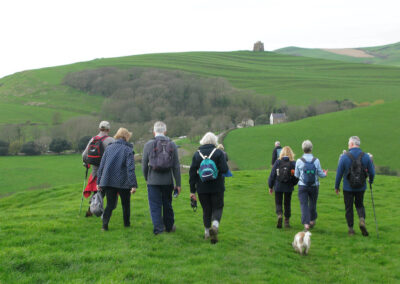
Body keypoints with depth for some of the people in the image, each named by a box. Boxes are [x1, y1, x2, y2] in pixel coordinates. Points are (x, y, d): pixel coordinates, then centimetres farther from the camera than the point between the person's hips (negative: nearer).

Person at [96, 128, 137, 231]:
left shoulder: (108, 148, 6)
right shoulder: (128, 150, -7)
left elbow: (101, 167, 6)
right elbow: (130, 169, -14)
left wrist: (99, 182, 11)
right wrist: (133, 185, -16)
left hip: (108, 181, 3)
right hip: (123, 183, -3)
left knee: (110, 204, 7)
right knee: (125, 203, 16)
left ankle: (105, 223, -11)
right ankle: (126, 223, 26)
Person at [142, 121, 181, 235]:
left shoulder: (148, 145, -5)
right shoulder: (172, 144, -1)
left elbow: (144, 165, 0)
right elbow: (176, 166, -1)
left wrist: (146, 178, 16)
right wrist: (178, 184, 4)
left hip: (153, 181, -2)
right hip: (167, 181, 2)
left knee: (155, 205, 4)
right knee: (167, 204, 16)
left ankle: (158, 228, 1)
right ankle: (169, 226, 28)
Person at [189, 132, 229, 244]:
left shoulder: (197, 154, 4)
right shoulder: (218, 153, -5)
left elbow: (192, 172, 1)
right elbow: (224, 170, -15)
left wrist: (192, 190, 4)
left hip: (202, 188, 3)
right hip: (217, 187, -2)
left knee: (206, 210, 13)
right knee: (217, 207, 7)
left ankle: (207, 232, 17)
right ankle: (215, 225, -18)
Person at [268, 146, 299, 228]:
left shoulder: (278, 162, -7)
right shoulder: (293, 163, -6)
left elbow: (272, 174, -3)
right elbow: (296, 176, -4)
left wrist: (271, 186, 7)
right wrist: (293, 184, 17)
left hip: (278, 187, -1)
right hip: (288, 187, 1)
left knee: (278, 203, 11)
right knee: (287, 204, 15)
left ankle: (279, 215, -16)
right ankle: (287, 221, 18)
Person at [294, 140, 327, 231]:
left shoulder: (299, 161, -10)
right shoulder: (316, 160, -9)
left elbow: (296, 175, -1)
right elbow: (320, 174, -1)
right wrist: (325, 173, 21)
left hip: (303, 186, -2)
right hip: (314, 186, 2)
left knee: (304, 204, 0)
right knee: (312, 203, 18)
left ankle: (306, 223, -10)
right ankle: (312, 220, 34)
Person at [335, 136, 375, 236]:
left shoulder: (344, 157, -12)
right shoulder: (366, 157, -5)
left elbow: (339, 173, -7)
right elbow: (372, 172, 1)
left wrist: (337, 186, 6)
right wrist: (371, 181, 22)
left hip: (348, 188, -2)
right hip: (361, 187, 2)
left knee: (349, 208, 10)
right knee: (359, 204, 21)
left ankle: (351, 229, 12)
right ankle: (362, 219, -6)